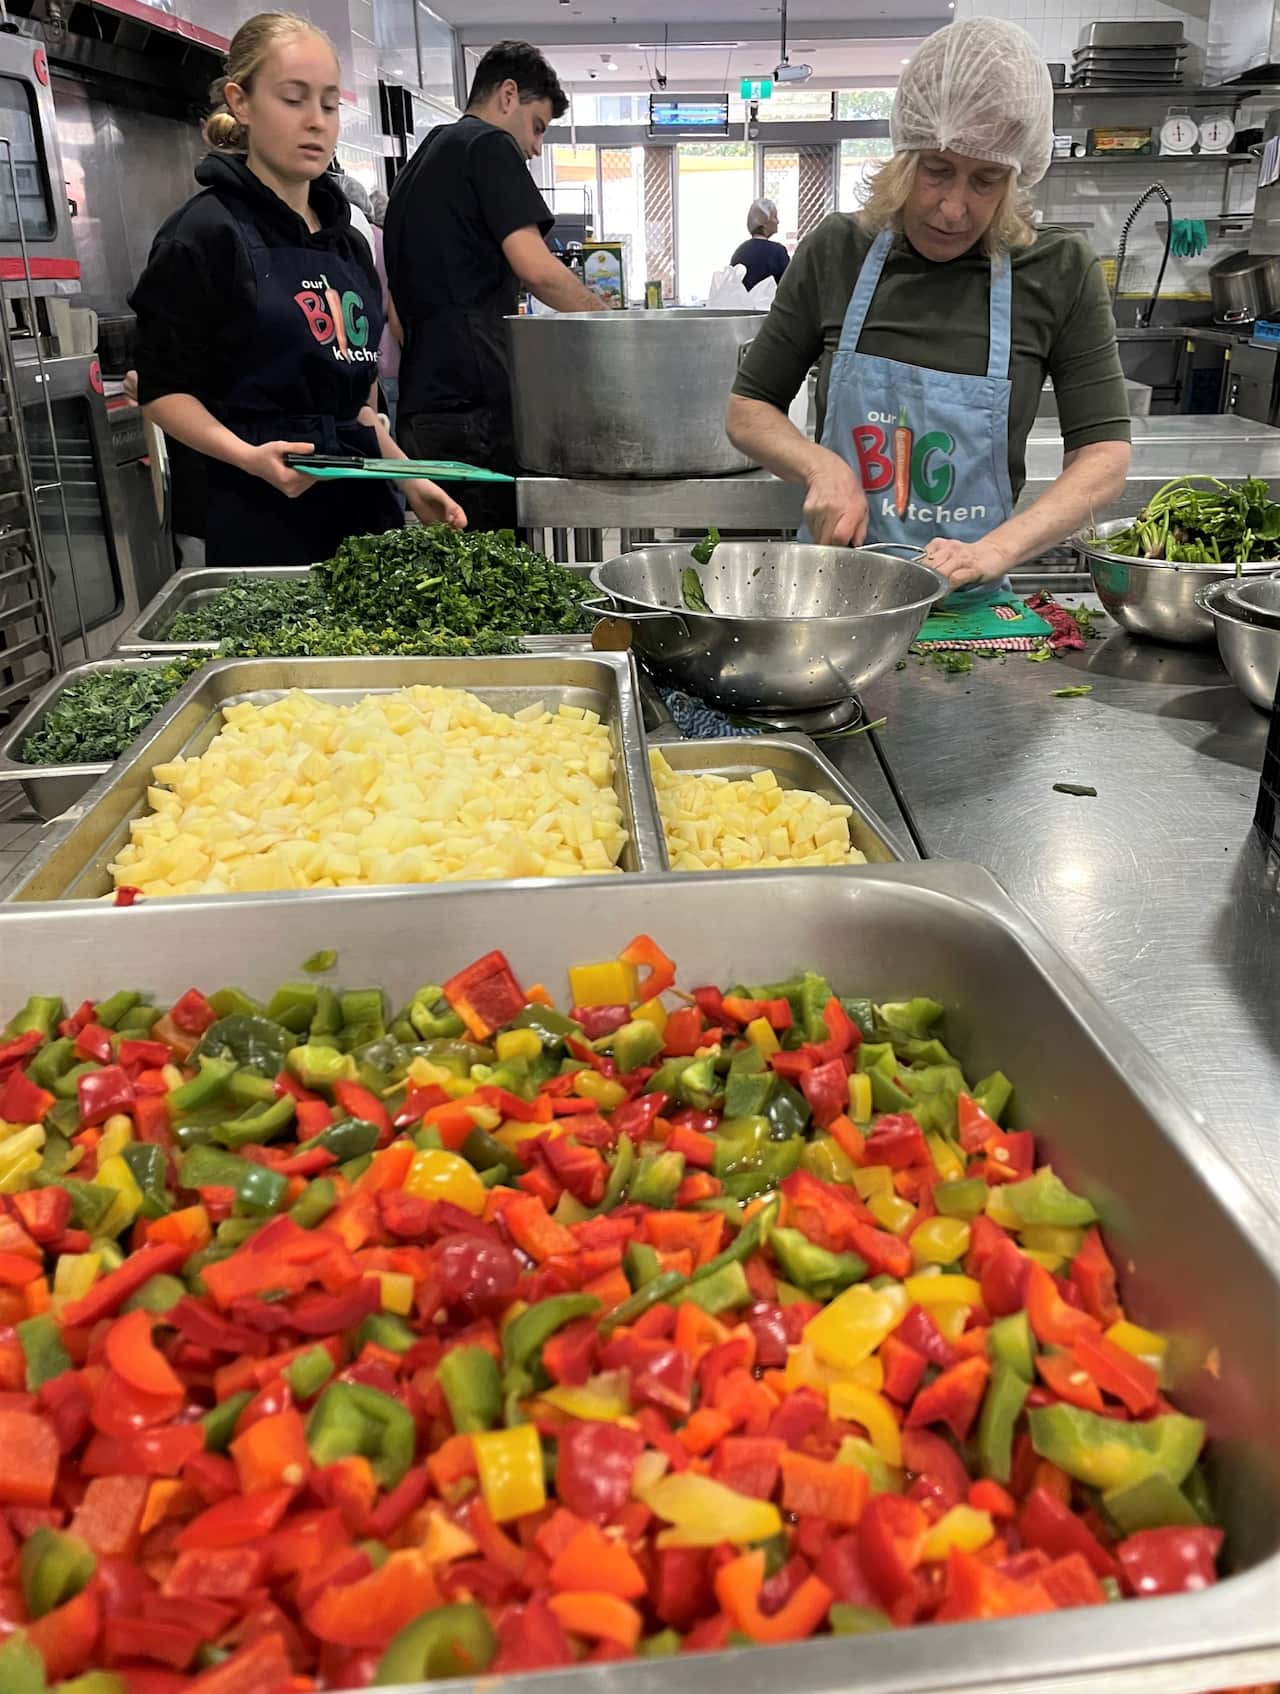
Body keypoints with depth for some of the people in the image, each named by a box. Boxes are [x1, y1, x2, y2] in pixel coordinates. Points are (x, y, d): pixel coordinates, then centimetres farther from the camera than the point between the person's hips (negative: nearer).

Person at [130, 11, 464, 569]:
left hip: (365, 503, 7)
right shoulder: (205, 233, -6)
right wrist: (248, 456, -24)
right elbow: (164, 390, -8)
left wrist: (409, 479, 11)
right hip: (264, 520, -6)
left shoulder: (346, 240, 16)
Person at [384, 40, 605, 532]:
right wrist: (607, 320, -1)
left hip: (420, 405, 9)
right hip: (474, 401, -9)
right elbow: (534, 267, -13)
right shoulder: (489, 145, 0)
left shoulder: (418, 162, 27)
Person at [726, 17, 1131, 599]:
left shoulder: (1060, 272, -1)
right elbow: (747, 410, 9)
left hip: (971, 602, -1)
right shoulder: (836, 252, 2)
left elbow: (1104, 452, -1)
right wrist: (822, 466, -11)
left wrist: (992, 551, -17)